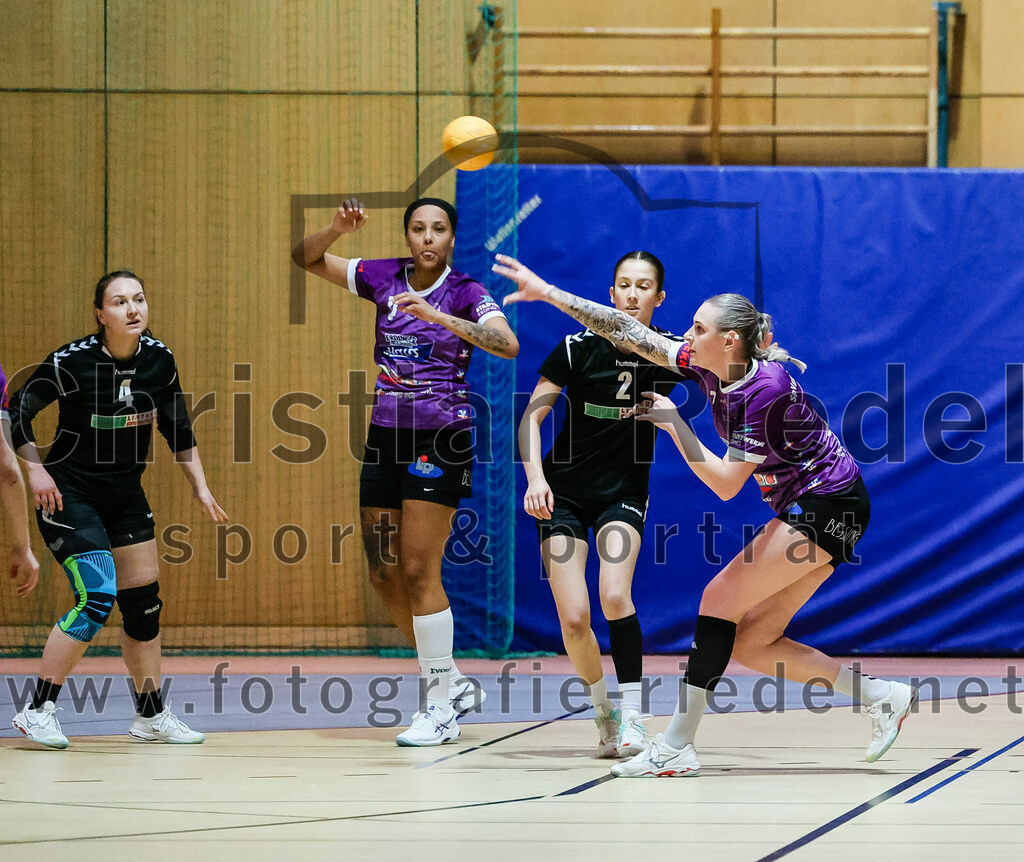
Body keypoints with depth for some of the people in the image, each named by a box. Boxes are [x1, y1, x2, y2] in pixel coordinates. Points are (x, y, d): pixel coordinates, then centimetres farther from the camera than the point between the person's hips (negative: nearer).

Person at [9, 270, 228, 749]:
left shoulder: (158, 358, -4)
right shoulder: (72, 361, -20)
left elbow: (177, 428, 10)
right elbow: (17, 410, -11)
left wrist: (200, 487, 7)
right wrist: (35, 470, -17)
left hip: (126, 494, 6)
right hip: (70, 493, -6)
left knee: (143, 602, 7)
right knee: (97, 598, -18)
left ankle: (152, 715, 20)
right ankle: (38, 710, -11)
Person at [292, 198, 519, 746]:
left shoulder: (465, 293, -7)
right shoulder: (384, 278, 6)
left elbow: (507, 345, -25)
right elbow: (306, 258, 12)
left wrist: (436, 315, -34)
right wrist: (338, 229, -8)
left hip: (441, 441, -6)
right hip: (385, 438, 6)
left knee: (418, 571, -11)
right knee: (383, 573, 6)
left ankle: (440, 708, -5)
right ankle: (452, 683, 22)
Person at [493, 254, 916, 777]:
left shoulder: (765, 390, -24)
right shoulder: (709, 369, 1)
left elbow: (726, 483, -22)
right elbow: (630, 335, 5)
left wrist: (674, 425, -18)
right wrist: (548, 293, 4)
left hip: (827, 507, -9)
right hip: (802, 510, 9)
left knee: (721, 600, -13)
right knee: (747, 644, 4)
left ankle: (677, 745, -11)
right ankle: (882, 697, 9)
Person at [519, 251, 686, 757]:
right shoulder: (579, 348, -10)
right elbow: (532, 416, -5)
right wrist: (535, 478, -17)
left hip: (624, 494, 0)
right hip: (564, 493, 0)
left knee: (615, 595, -25)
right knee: (573, 618, -11)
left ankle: (631, 717, -18)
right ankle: (604, 711, 13)